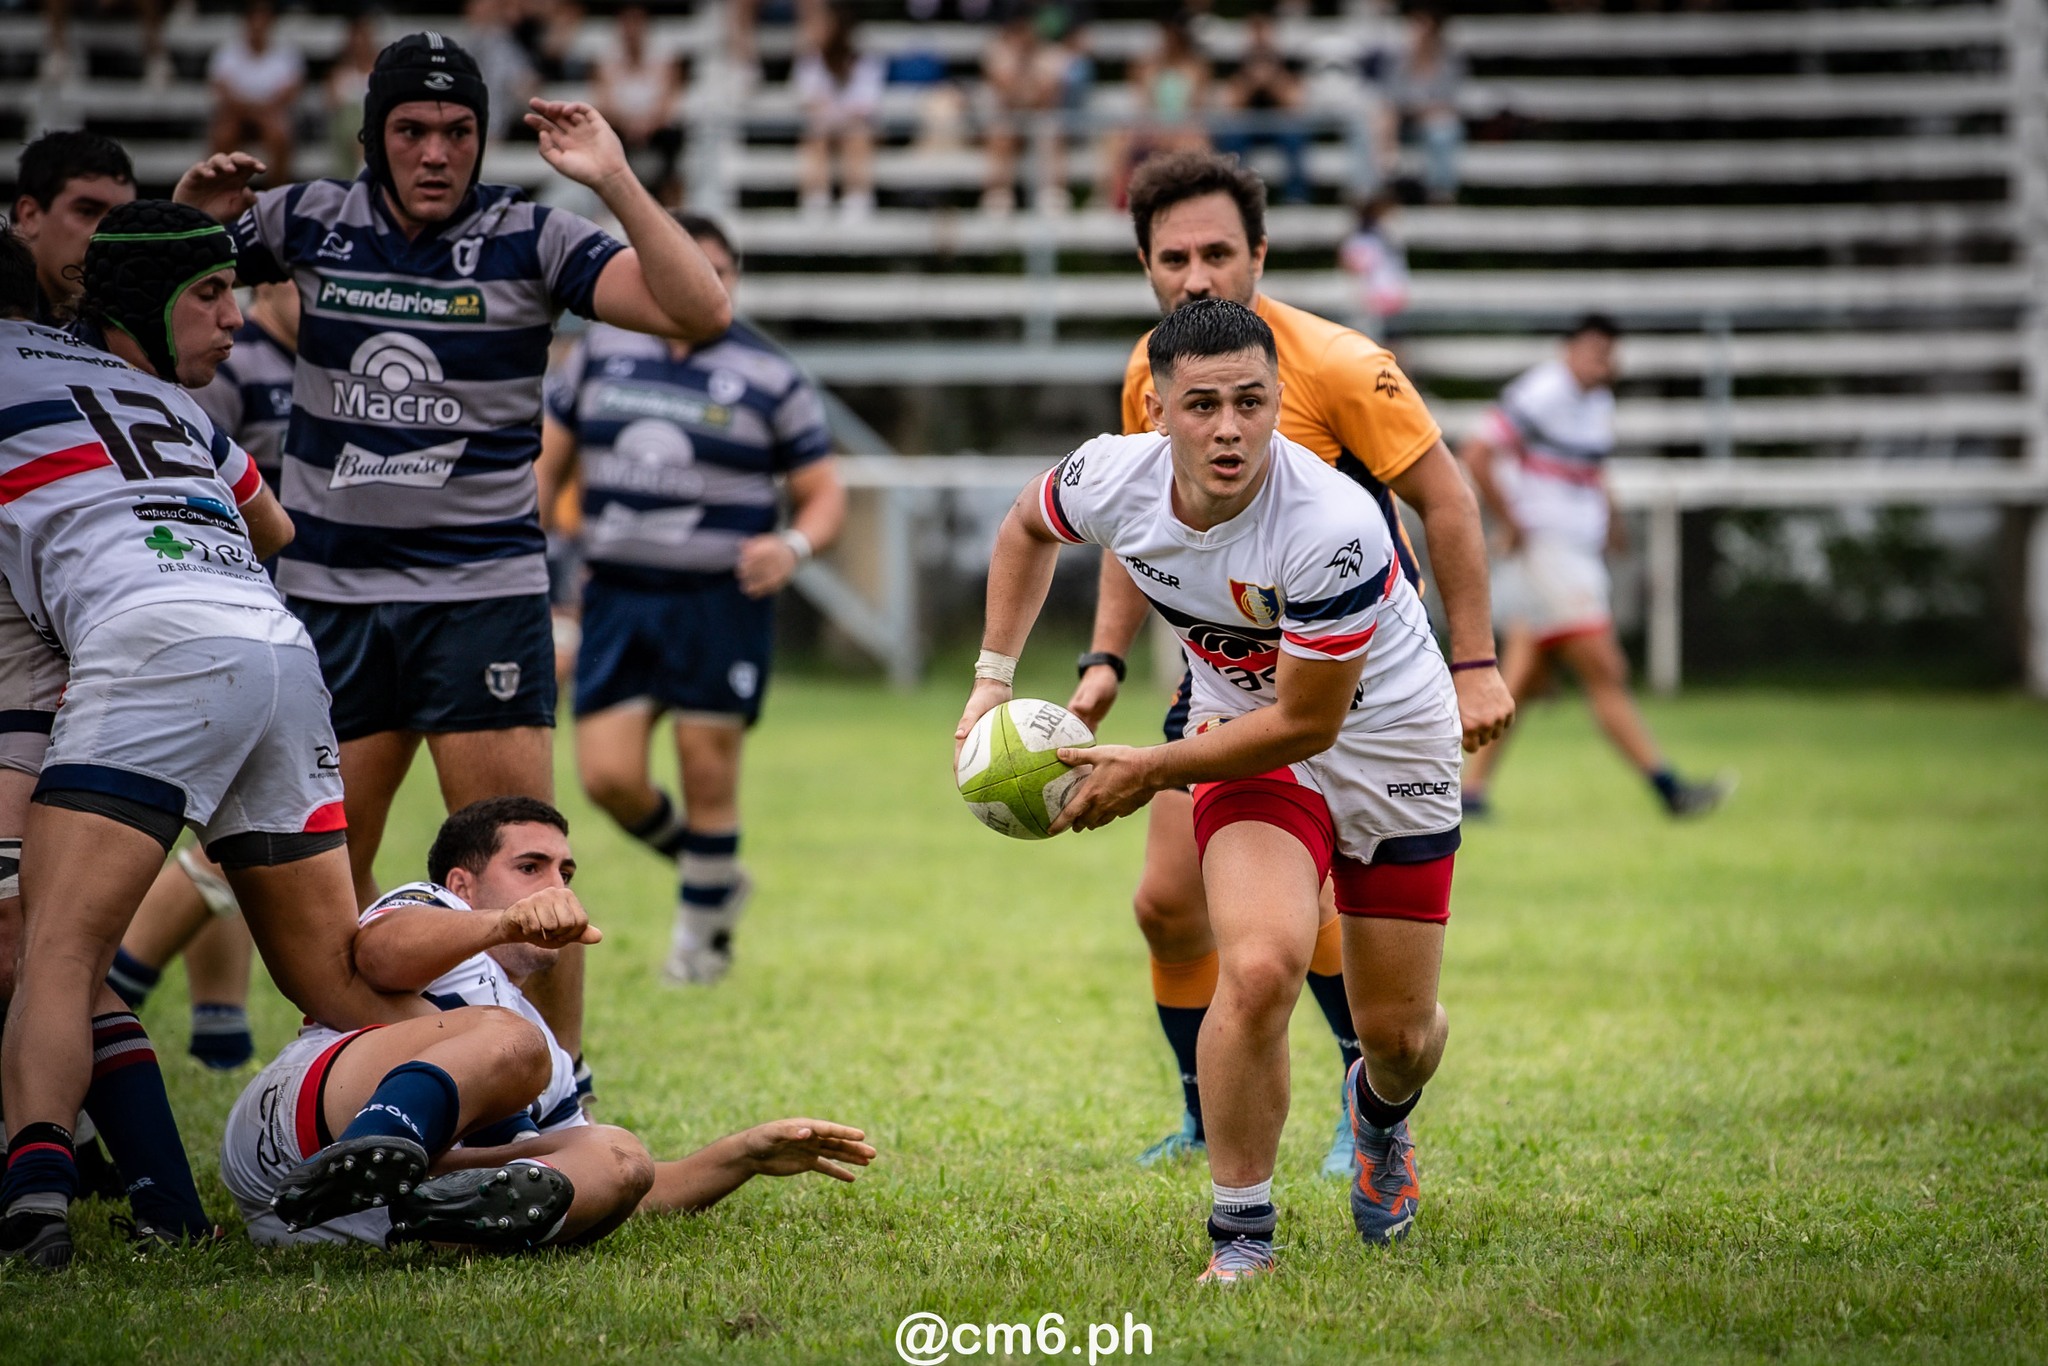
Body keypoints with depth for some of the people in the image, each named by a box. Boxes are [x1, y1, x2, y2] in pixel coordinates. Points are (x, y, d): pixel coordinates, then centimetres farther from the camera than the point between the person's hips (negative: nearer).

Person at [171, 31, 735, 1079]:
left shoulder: (526, 238, -4)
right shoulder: (311, 222, 4)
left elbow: (701, 313, -15)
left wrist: (613, 181, -22)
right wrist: (186, 217, -3)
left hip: (483, 589, -3)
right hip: (327, 591, 3)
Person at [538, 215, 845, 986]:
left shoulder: (769, 379, -2)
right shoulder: (601, 354, 6)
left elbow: (825, 496, 0)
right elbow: (546, 462, 14)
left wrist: (795, 546, -21)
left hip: (722, 601, -3)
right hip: (618, 597, 3)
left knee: (707, 774, -2)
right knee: (608, 775, -6)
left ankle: (703, 927, 19)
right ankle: (713, 875, 21)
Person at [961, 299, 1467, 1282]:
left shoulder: (1334, 528, -35)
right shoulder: (1113, 478, -20)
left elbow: (1308, 722, -25)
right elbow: (1028, 526, 7)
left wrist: (1150, 772, -18)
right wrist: (993, 679, 3)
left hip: (1388, 742, -2)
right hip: (1246, 732, 2)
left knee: (1398, 1033, 7)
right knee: (1259, 969, -25)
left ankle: (1380, 1112, 48)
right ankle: (1239, 1238, -9)